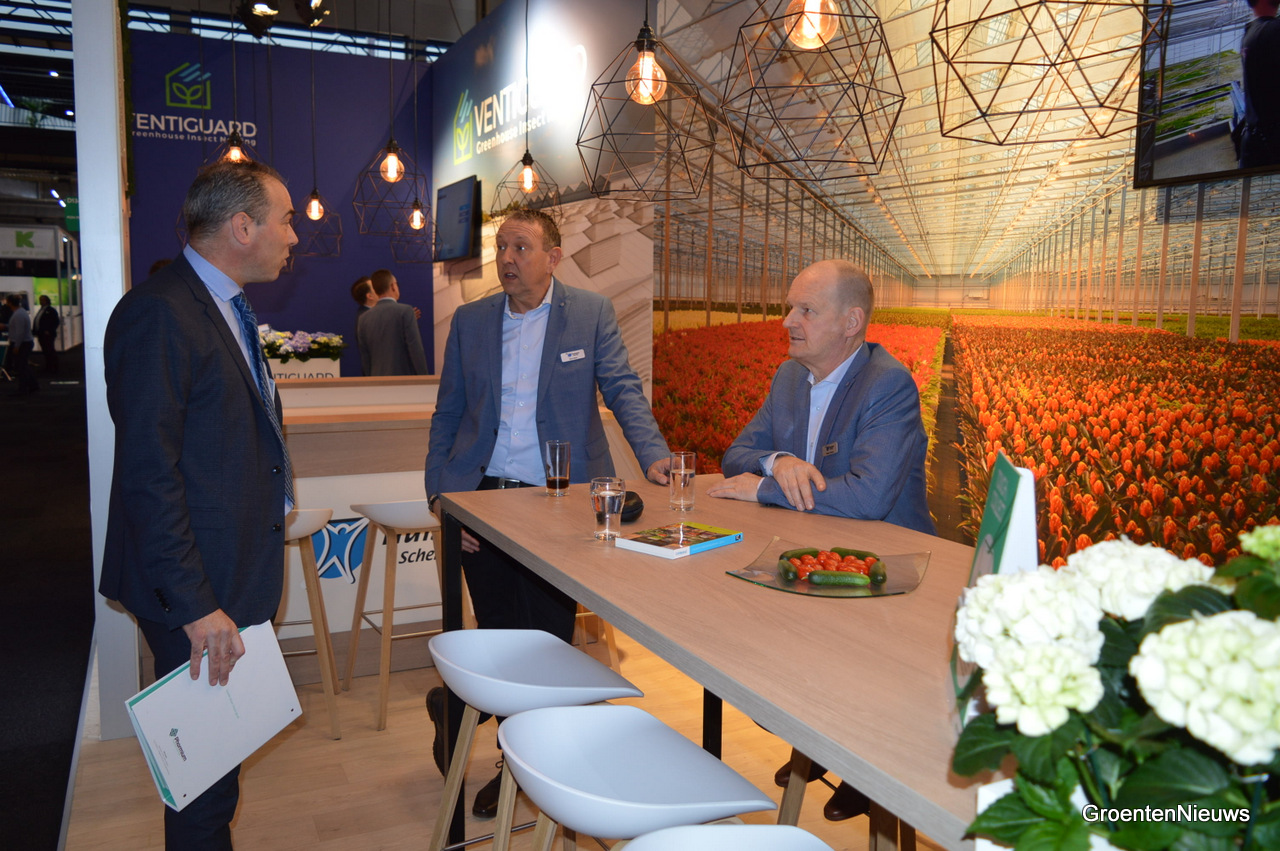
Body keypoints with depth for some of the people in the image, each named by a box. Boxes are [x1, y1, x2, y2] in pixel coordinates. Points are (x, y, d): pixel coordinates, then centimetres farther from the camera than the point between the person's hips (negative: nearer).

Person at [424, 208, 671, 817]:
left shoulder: (591, 314, 3)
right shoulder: (470, 321, 8)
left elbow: (622, 390, -4)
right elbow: (447, 415, 9)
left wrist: (654, 456, -21)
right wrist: (441, 495, -1)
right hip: (483, 499, 1)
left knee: (551, 641, 5)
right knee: (502, 636, 6)